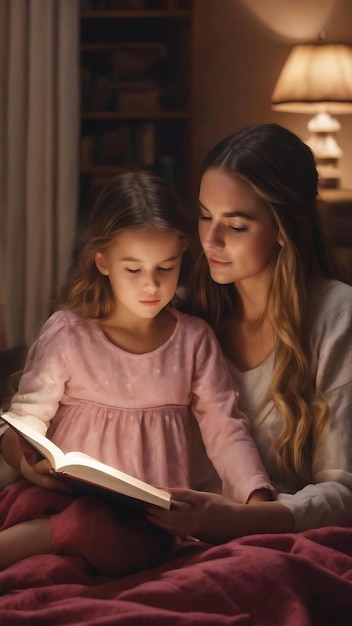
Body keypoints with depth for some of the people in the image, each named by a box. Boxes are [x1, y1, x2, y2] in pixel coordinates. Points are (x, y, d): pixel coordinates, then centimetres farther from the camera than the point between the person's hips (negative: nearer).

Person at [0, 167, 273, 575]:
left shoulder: (194, 340, 8)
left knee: (121, 543, -36)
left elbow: (225, 430, 3)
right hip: (72, 494, -1)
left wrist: (257, 499, -15)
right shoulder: (67, 333, 3)